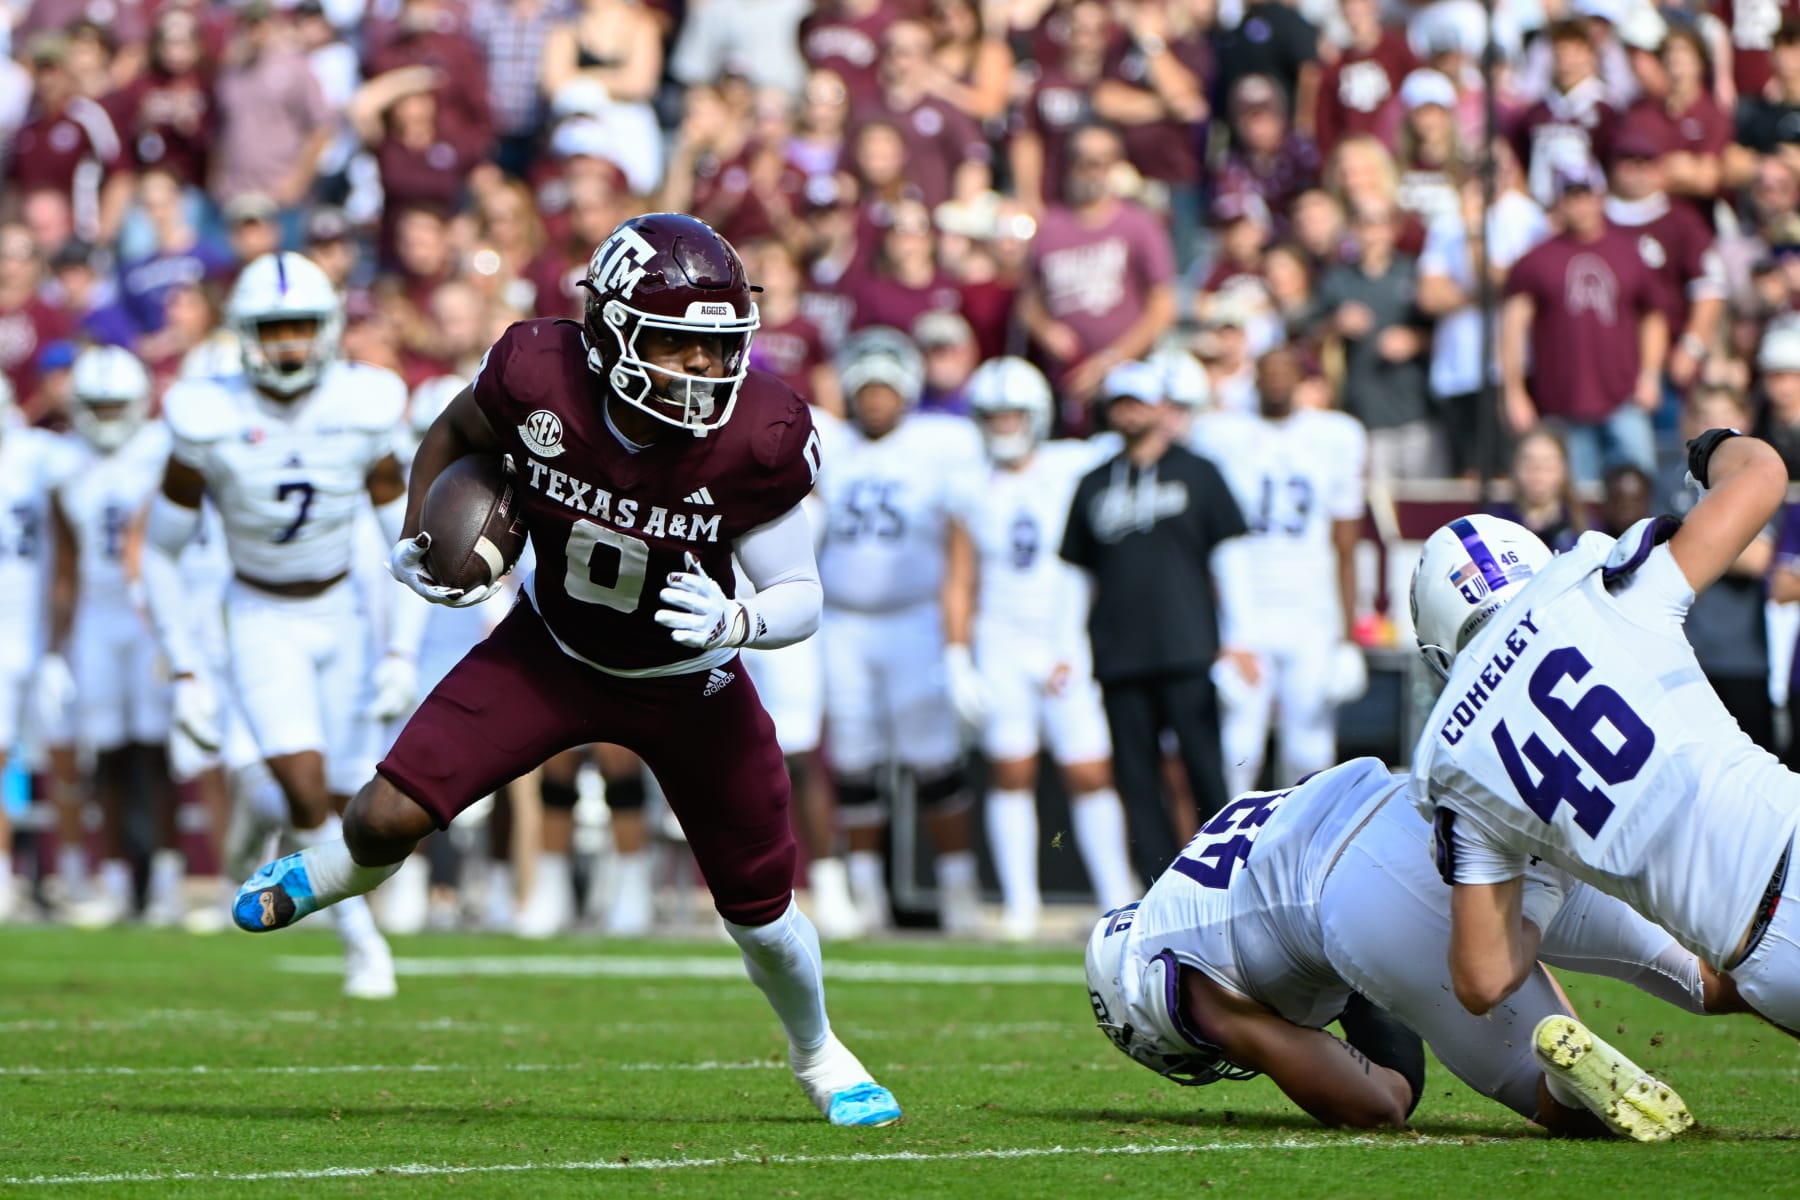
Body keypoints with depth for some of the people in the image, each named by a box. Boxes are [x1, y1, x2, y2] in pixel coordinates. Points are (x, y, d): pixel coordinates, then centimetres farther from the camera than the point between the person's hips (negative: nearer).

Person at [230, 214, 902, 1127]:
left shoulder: (755, 439, -30)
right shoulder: (536, 378, -27)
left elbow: (800, 596, -20)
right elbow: (456, 434, -1)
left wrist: (735, 623, -40)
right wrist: (416, 541, -10)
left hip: (687, 684, 0)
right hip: (551, 655, 0)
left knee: (761, 914, 6)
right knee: (392, 814, -13)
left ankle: (817, 1055, 39)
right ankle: (322, 877, 26)